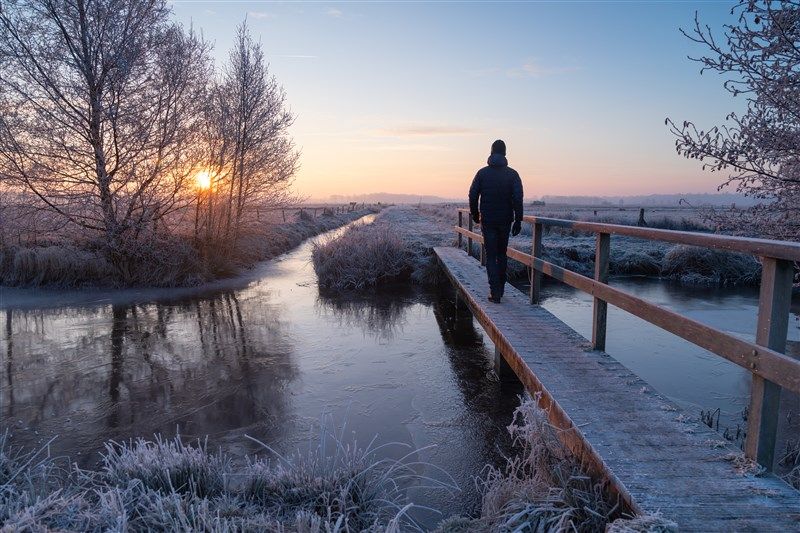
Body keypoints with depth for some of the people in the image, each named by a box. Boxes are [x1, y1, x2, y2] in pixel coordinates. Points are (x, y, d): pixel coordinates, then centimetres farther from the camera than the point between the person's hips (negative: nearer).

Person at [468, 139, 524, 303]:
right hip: (505, 221, 1)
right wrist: (518, 221, -4)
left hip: (487, 221, -1)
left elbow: (473, 196, -2)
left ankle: (495, 293, -7)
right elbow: (518, 199, -8)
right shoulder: (512, 174, -1)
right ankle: (500, 288, 23)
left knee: (491, 256, 1)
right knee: (502, 254, 16)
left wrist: (475, 215, 10)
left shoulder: (482, 173, -1)